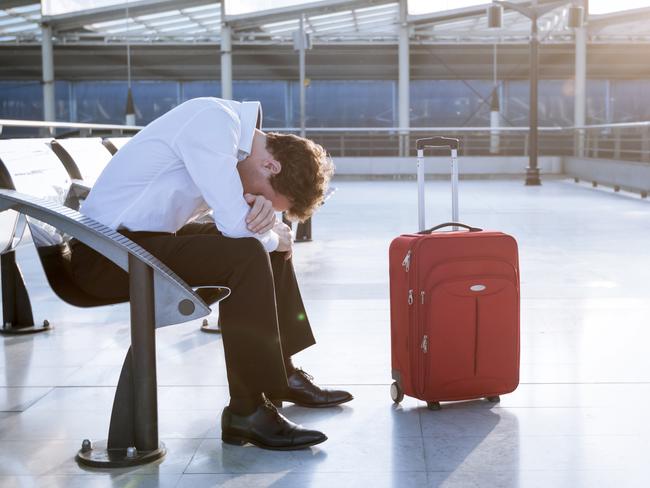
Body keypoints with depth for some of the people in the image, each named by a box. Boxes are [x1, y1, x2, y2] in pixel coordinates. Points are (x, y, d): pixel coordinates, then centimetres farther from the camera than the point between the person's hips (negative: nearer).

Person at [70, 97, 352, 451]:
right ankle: (247, 410, -19)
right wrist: (275, 238, -6)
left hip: (149, 236, 10)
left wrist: (260, 206, -14)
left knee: (272, 241, 13)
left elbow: (233, 208, 10)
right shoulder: (214, 123, -23)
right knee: (246, 255, -26)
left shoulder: (236, 128, 6)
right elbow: (235, 224, -26)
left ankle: (281, 372, 21)